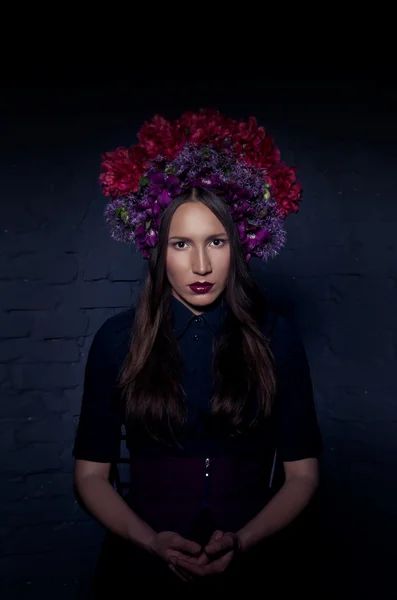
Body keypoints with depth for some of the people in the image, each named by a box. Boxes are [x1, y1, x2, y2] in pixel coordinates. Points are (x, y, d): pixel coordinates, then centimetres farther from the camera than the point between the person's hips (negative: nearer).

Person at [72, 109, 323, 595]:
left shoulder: (275, 336, -2)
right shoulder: (118, 339, -2)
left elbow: (301, 472, 1)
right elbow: (91, 472, 1)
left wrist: (242, 542, -12)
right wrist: (153, 542, -12)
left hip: (255, 559, 1)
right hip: (144, 561, 0)